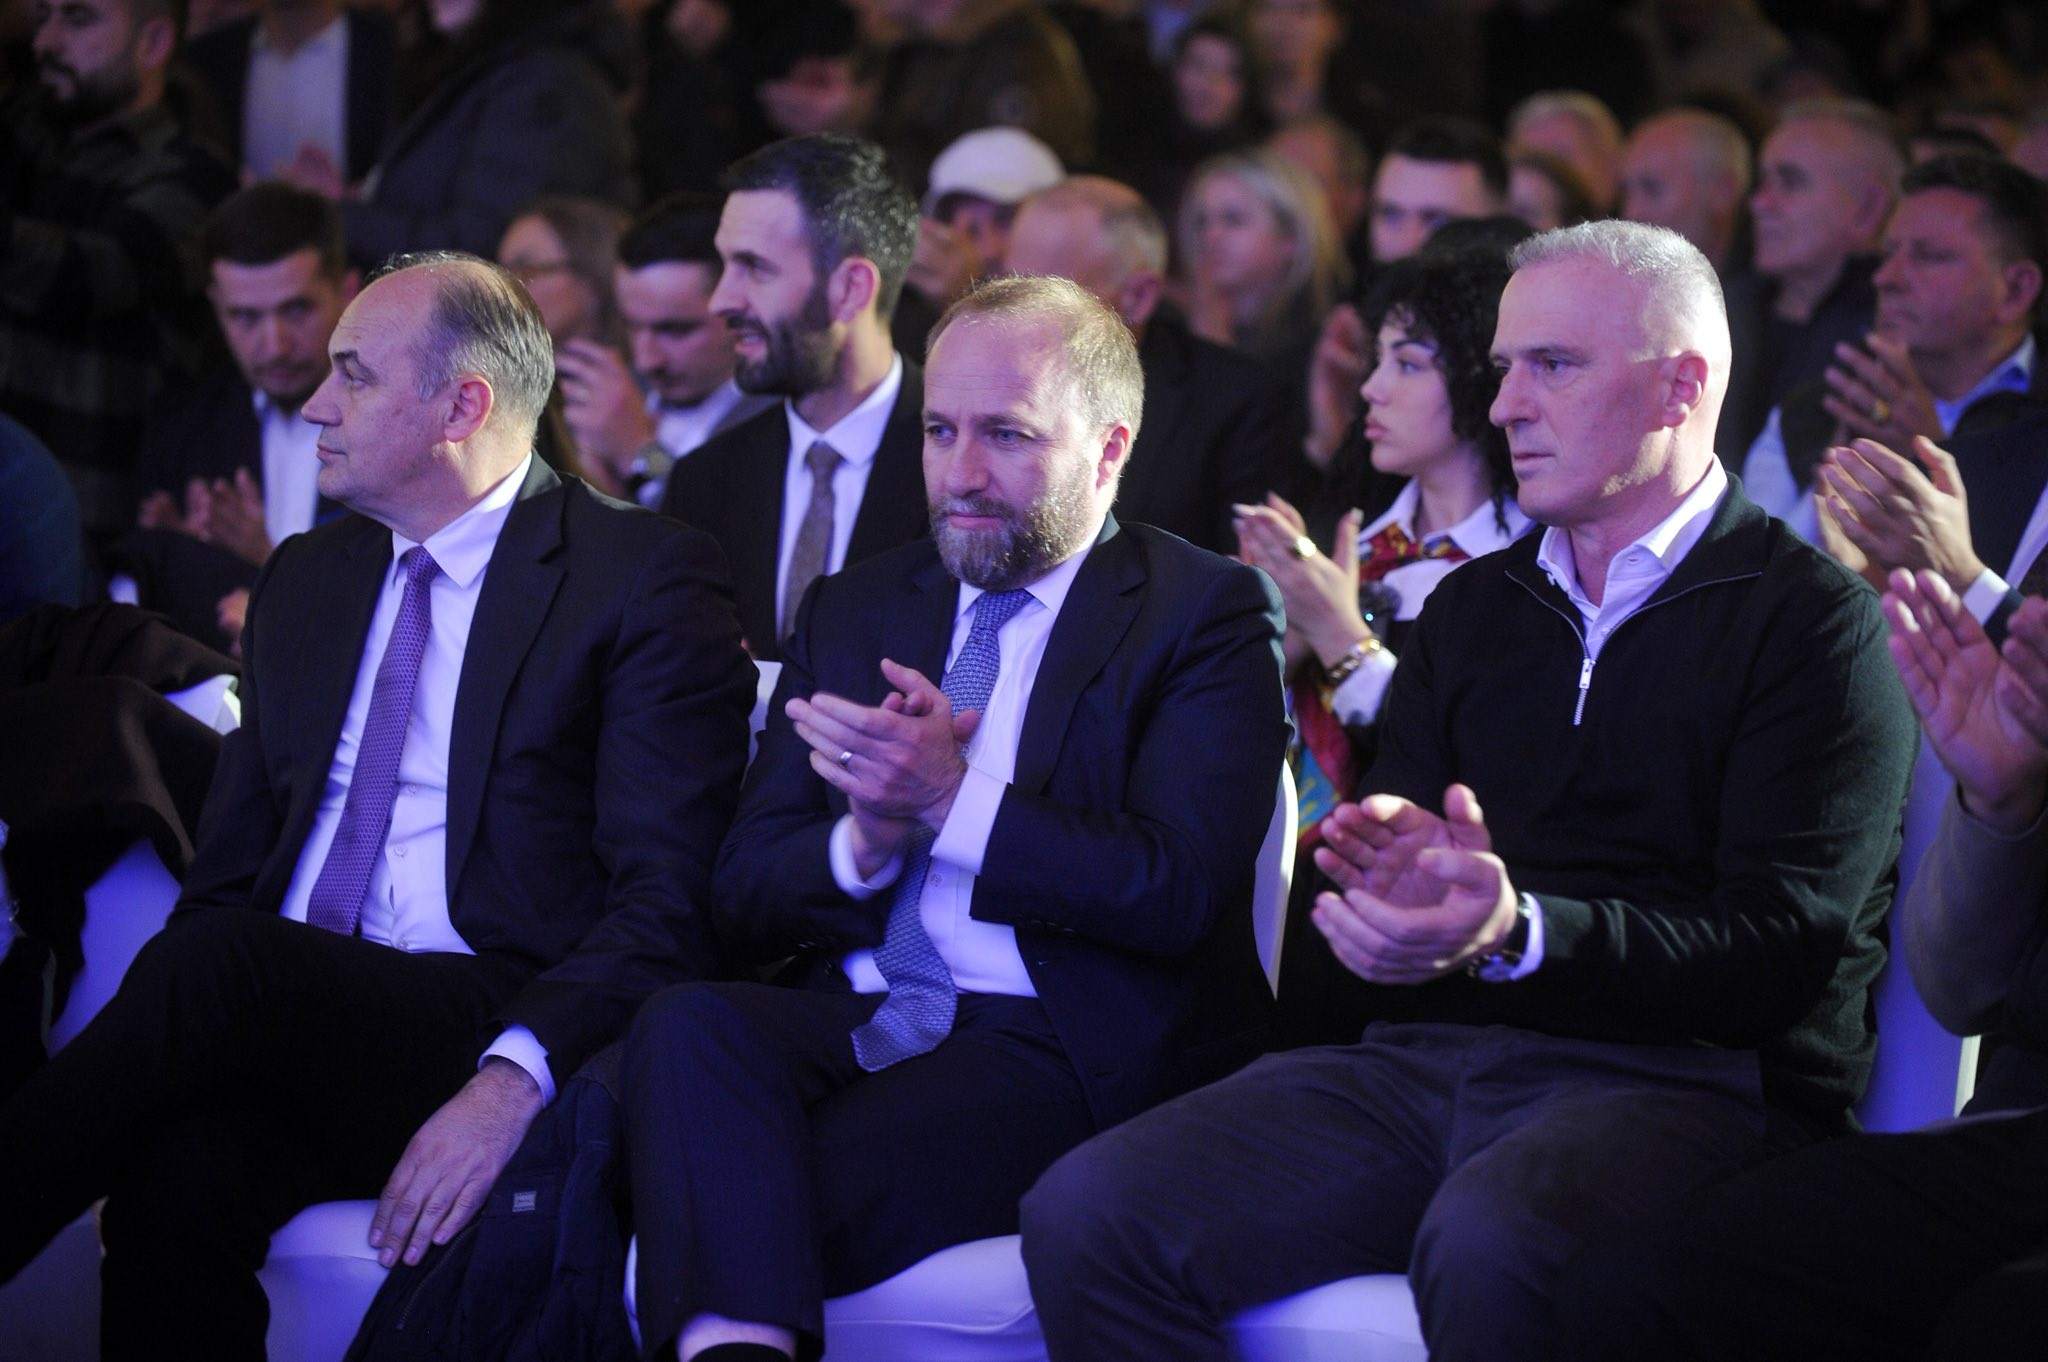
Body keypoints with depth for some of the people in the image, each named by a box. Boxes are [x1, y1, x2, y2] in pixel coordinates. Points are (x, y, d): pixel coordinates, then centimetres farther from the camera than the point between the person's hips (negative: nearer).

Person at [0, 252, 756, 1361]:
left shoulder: (643, 579, 2)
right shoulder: (305, 581, 22)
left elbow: (668, 903, -7)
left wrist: (512, 1083, -24)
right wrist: (150, 1039, -2)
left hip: (496, 1019, -4)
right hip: (276, 1028, 5)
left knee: (220, 966, -33)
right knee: (180, 1168, -32)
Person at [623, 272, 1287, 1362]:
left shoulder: (1205, 614, 4)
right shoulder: (853, 611, 20)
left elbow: (1177, 892, -9)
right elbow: (746, 900, 13)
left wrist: (952, 801, -17)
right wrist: (864, 842, -9)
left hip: (1062, 1054, -5)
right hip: (857, 1019, 5)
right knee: (688, 1029, -32)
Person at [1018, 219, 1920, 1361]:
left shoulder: (1816, 618, 2)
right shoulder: (1474, 606, 22)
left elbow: (1783, 949, -10)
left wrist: (1517, 933, -25)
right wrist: (1398, 873, -9)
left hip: (1684, 1078, -6)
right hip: (1432, 1051, 6)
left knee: (1489, 1246, -40)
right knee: (1089, 1214, -18)